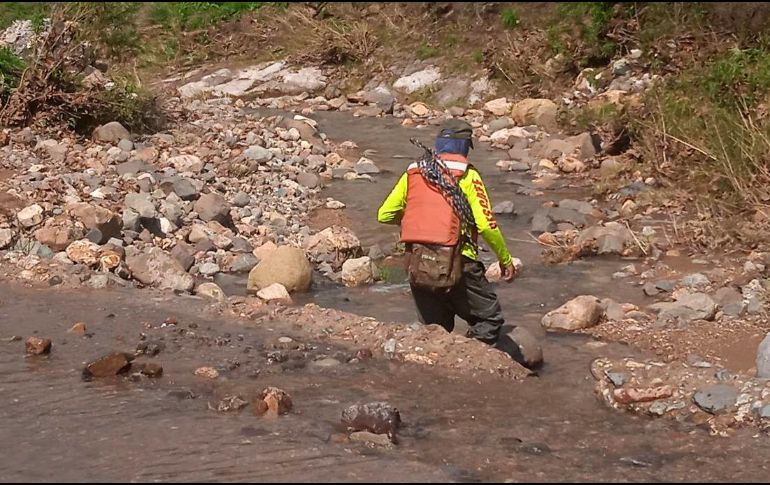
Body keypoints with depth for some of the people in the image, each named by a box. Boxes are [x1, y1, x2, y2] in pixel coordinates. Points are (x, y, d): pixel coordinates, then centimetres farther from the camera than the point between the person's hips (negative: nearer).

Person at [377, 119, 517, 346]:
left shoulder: (413, 173, 8)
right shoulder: (467, 176, -3)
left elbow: (384, 215, 11)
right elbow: (486, 225, -9)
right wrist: (506, 259, 3)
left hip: (418, 267, 4)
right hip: (457, 265, -4)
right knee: (489, 320, 9)